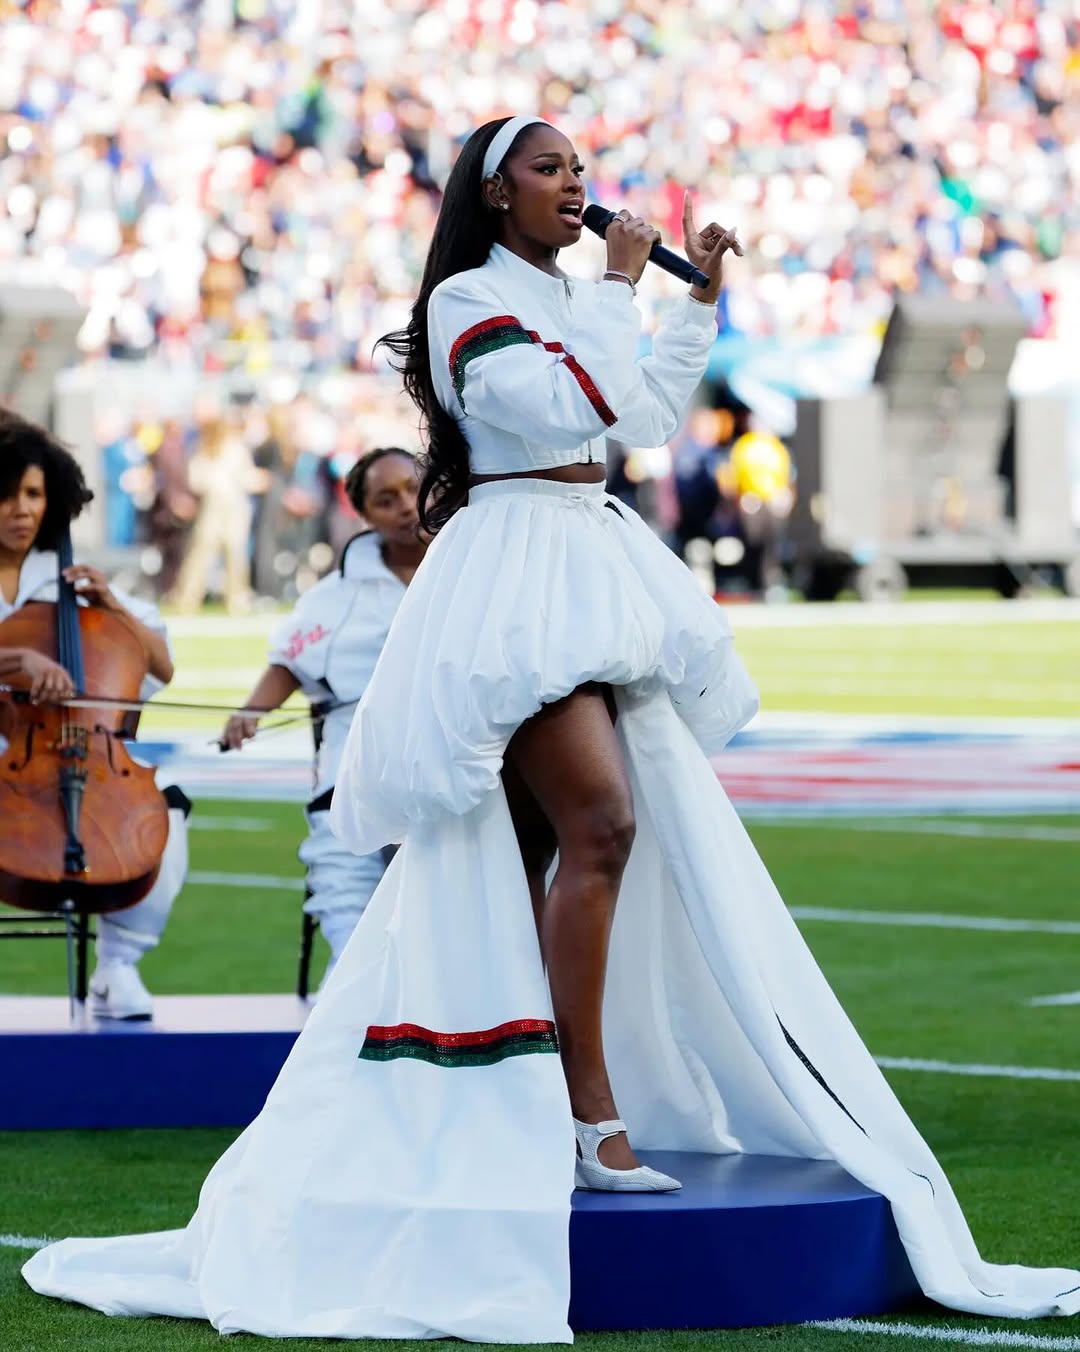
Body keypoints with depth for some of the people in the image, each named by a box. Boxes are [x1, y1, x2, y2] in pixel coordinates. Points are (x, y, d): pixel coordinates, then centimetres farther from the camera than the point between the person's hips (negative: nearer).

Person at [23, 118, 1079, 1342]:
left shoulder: (571, 302, 19)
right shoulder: (466, 301, -7)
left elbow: (650, 413, 27)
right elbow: (582, 404, -18)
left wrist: (700, 298, 23)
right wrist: (622, 287, -10)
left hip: (592, 574, 9)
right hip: (514, 570, -9)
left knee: (531, 847, 9)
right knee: (601, 818, -22)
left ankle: (539, 1102, 11)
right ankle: (593, 1118, -24)